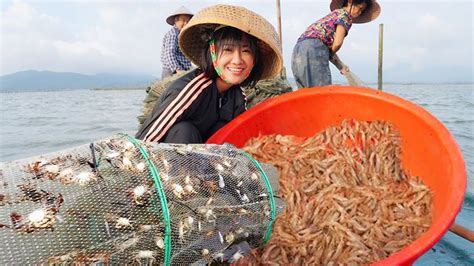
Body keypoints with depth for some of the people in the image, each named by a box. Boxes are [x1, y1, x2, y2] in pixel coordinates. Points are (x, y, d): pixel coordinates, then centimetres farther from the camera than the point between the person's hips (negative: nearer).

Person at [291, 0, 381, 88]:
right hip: (313, 50, -9)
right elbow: (337, 43, -9)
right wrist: (331, 55, 11)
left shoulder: (332, 14, 31)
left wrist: (340, 66, 27)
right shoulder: (345, 15, 5)